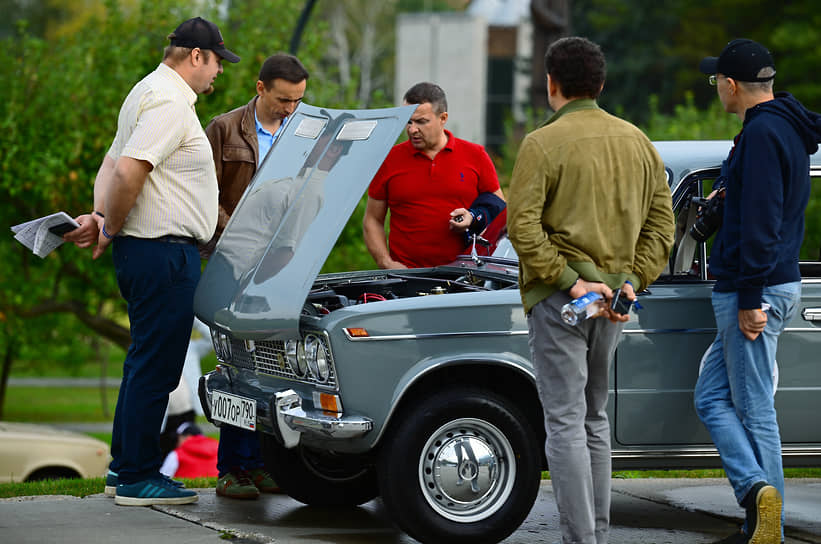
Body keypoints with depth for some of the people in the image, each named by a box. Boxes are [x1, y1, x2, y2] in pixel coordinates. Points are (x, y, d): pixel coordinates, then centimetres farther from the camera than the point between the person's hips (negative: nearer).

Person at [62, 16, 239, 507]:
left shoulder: (149, 93, 19)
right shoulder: (170, 103, -16)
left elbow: (113, 165, 18)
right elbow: (128, 172, -26)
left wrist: (101, 217, 2)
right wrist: (110, 229, -12)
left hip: (142, 248, 11)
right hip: (164, 248, -11)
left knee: (146, 360, 16)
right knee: (156, 365, -6)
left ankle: (125, 468, 23)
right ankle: (138, 479, -3)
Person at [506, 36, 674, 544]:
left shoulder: (543, 144, -10)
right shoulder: (638, 142, 9)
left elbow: (523, 225, -17)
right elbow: (661, 222, 8)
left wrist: (570, 281, -16)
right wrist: (632, 282, 2)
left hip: (559, 298, -6)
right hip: (613, 300, 6)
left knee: (565, 423, -5)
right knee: (595, 418, 18)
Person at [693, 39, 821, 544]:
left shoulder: (763, 133, -17)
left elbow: (760, 223, -22)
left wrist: (751, 298, -22)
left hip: (754, 291, -10)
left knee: (755, 408, -7)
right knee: (712, 397, 9)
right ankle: (760, 496, 2)